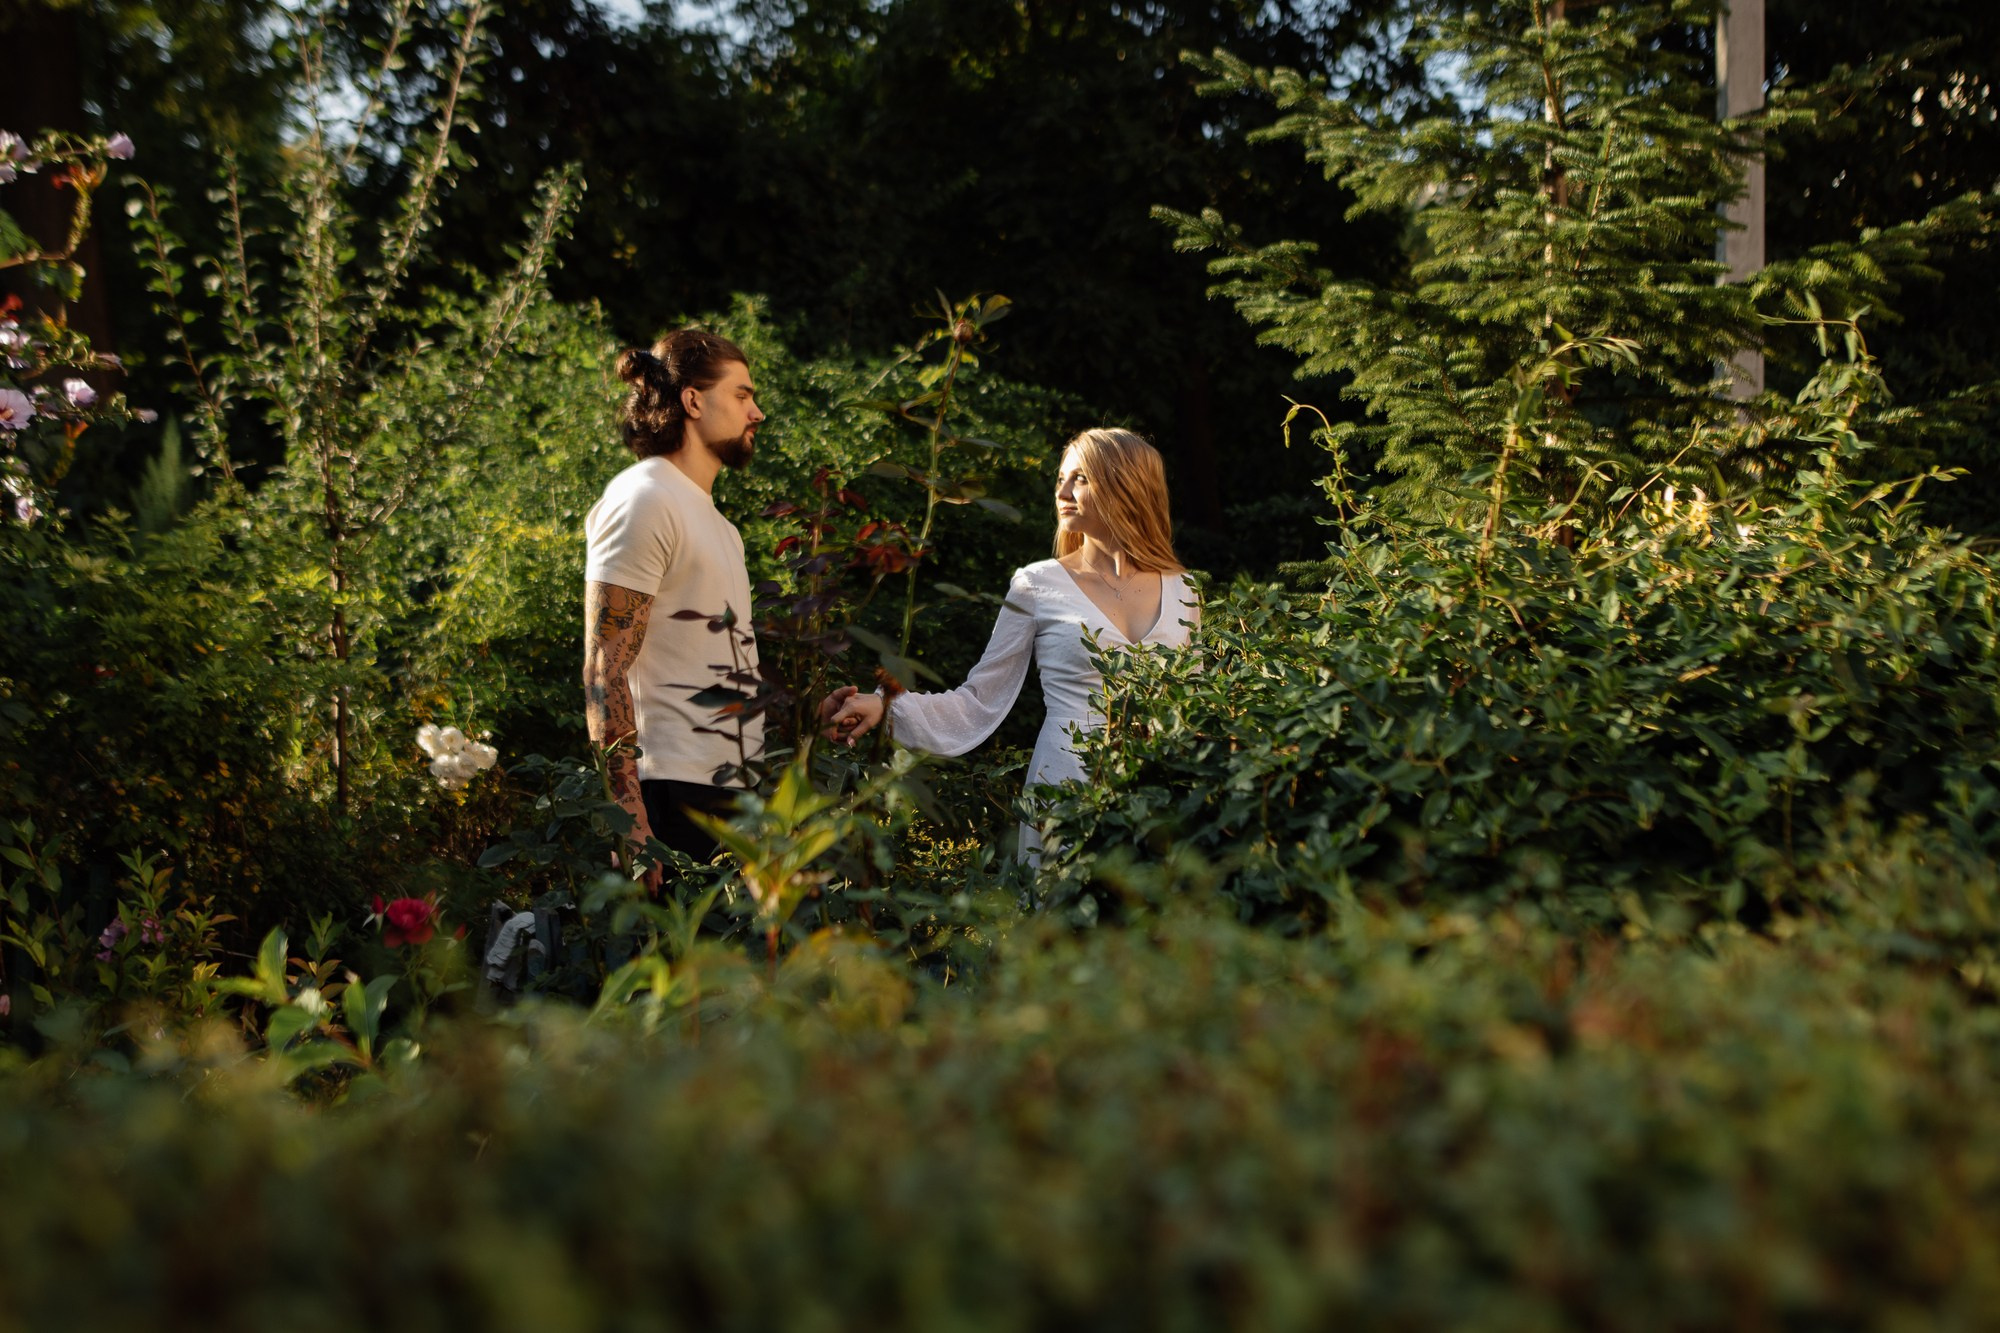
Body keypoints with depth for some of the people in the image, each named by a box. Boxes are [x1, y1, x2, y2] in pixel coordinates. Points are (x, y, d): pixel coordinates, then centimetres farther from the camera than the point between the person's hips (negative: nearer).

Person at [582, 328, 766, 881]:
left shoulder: (707, 514, 21)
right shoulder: (643, 501, -9)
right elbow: (605, 672, -16)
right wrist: (629, 819, -22)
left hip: (732, 789, 9)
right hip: (676, 794, -9)